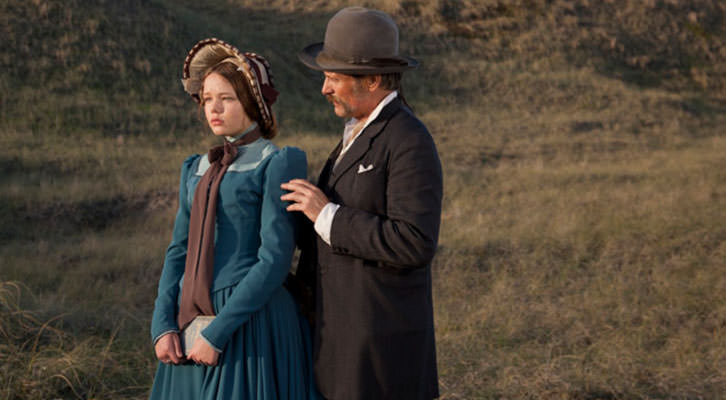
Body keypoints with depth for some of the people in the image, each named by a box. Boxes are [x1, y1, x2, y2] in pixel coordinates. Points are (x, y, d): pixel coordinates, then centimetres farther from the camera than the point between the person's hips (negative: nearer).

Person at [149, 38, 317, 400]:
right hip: (191, 325, 6)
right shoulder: (198, 169, 14)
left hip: (251, 324, -6)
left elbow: (274, 260, -14)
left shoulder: (278, 165, -7)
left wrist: (217, 332, -17)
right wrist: (163, 326, -3)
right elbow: (179, 252, 11)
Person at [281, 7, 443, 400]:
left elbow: (415, 244, -26)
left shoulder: (410, 143, -18)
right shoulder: (362, 132, 13)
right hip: (346, 331, 10)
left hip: (381, 341, -10)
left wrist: (327, 215, -21)